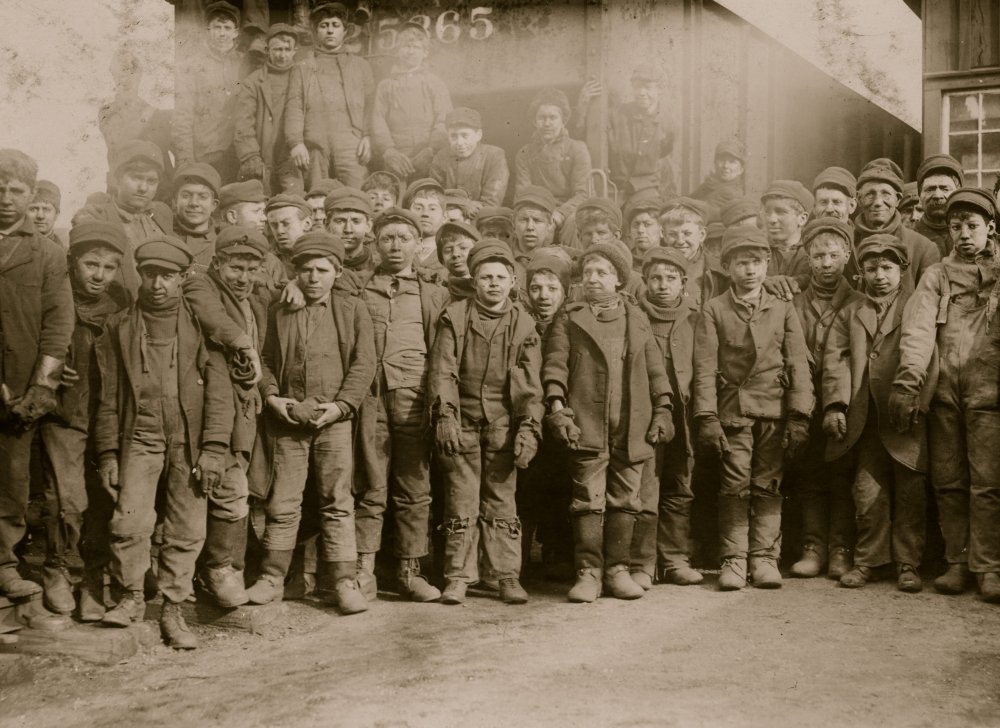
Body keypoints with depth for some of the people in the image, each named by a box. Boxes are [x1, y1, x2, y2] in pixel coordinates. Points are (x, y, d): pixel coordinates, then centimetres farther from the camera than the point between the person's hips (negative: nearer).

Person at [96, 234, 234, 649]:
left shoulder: (201, 325, 4)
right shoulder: (119, 328, 9)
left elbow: (218, 392, -1)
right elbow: (109, 397, 9)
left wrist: (214, 448, -8)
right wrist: (107, 453, 5)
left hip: (189, 441, 0)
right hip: (140, 437, 1)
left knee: (187, 530, 1)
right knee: (129, 521, -11)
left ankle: (172, 611, 13)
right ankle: (132, 597, 11)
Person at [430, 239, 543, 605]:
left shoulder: (523, 324, 5)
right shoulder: (454, 317, 3)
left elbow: (530, 384, 2)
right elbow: (442, 371, -4)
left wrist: (528, 429, -7)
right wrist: (445, 416, -15)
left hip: (503, 426, 1)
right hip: (462, 423, -1)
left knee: (502, 502, 4)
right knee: (461, 503, 2)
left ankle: (508, 576, 11)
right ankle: (458, 577, 8)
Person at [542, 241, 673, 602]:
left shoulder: (636, 318, 16)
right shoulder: (569, 318, 9)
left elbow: (655, 367, 16)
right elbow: (555, 364, 1)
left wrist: (662, 409, 8)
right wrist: (557, 407, -11)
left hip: (632, 425, 3)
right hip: (587, 424, -2)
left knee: (624, 501, 5)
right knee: (588, 501, -3)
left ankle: (617, 570, 14)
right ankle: (588, 573, 3)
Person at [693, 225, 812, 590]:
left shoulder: (783, 310, 11)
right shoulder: (713, 311, 6)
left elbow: (798, 365, 7)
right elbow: (705, 368, 0)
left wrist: (799, 416, -3)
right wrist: (707, 417, -10)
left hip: (775, 411, 1)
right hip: (733, 410, -1)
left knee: (768, 486, 2)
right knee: (734, 486, -2)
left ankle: (765, 557, 9)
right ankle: (733, 560, 4)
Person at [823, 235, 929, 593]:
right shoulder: (849, 314, 16)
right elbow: (835, 359, 5)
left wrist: (914, 401, -16)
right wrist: (835, 404, -8)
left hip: (907, 417, -2)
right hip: (866, 421, 2)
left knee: (910, 493, 2)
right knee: (868, 493, 2)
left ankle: (907, 564, 11)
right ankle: (869, 561, 14)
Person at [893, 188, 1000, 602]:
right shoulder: (936, 276, 14)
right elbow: (918, 329, -1)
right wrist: (908, 382, -14)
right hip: (943, 390, 2)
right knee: (948, 482, 4)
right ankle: (957, 563, 11)